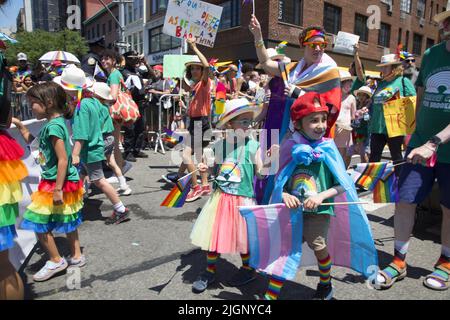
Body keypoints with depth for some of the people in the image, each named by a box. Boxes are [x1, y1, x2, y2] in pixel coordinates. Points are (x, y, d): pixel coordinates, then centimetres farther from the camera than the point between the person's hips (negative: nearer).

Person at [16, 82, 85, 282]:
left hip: (56, 183, -10)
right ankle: (76, 256, 30)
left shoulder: (53, 126, -20)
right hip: (66, 182, 10)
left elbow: (63, 160, -24)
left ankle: (56, 261, 15)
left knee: (38, 223, 2)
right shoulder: (55, 123, 9)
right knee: (67, 221, 18)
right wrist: (20, 126, 17)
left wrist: (58, 189, -24)